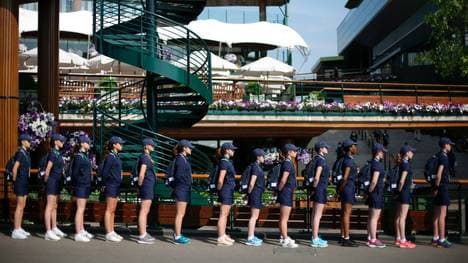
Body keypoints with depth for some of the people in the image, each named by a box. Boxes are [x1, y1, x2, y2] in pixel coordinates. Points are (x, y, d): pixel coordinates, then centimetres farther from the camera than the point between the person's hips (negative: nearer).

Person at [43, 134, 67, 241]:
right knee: (50, 207, -7)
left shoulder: (58, 153, 13)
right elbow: (47, 170, -17)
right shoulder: (53, 153, -15)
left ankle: (54, 229, 24)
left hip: (57, 183, 9)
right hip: (52, 182, -9)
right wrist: (46, 181, -5)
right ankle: (48, 232, -7)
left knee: (54, 206, 15)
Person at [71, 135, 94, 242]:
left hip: (85, 185, 9)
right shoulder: (78, 156, -14)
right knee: (80, 209, -7)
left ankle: (82, 231, 25)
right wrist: (75, 187, -12)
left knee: (82, 209, 16)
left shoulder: (85, 155, 14)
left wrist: (88, 184, 15)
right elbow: (74, 172, -15)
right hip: (81, 185, -9)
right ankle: (78, 234, -5)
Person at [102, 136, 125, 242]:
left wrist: (118, 184, 13)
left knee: (113, 210, 13)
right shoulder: (110, 157, -13)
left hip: (116, 186, 9)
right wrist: (106, 185, -10)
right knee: (109, 210, -4)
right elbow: (105, 172, -16)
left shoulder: (116, 156, 14)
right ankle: (109, 234, -2)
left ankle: (112, 232, 19)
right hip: (111, 186, -9)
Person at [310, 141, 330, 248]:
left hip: (318, 190, 10)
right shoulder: (321, 160, -15)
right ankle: (315, 240, -7)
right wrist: (315, 188, -9)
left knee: (315, 214, 13)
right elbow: (317, 177, -21)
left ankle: (315, 237, 20)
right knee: (317, 215, -8)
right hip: (320, 190, -10)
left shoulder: (318, 159, 14)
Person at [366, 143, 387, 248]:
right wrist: (370, 191, -12)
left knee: (371, 217, 14)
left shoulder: (373, 163, 13)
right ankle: (373, 240, -2)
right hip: (377, 193, -10)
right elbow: (374, 181, -24)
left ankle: (370, 239, 20)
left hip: (374, 193, 10)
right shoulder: (377, 164, -16)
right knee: (374, 217, -5)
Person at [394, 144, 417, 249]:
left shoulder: (402, 163, 12)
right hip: (405, 191, -10)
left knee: (398, 216, 12)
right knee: (402, 217, -7)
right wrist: (400, 190, -9)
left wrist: (398, 190, 16)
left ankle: (398, 238, 18)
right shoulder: (406, 164, -15)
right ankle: (403, 240, -4)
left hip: (401, 191, 10)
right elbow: (402, 181, -21)